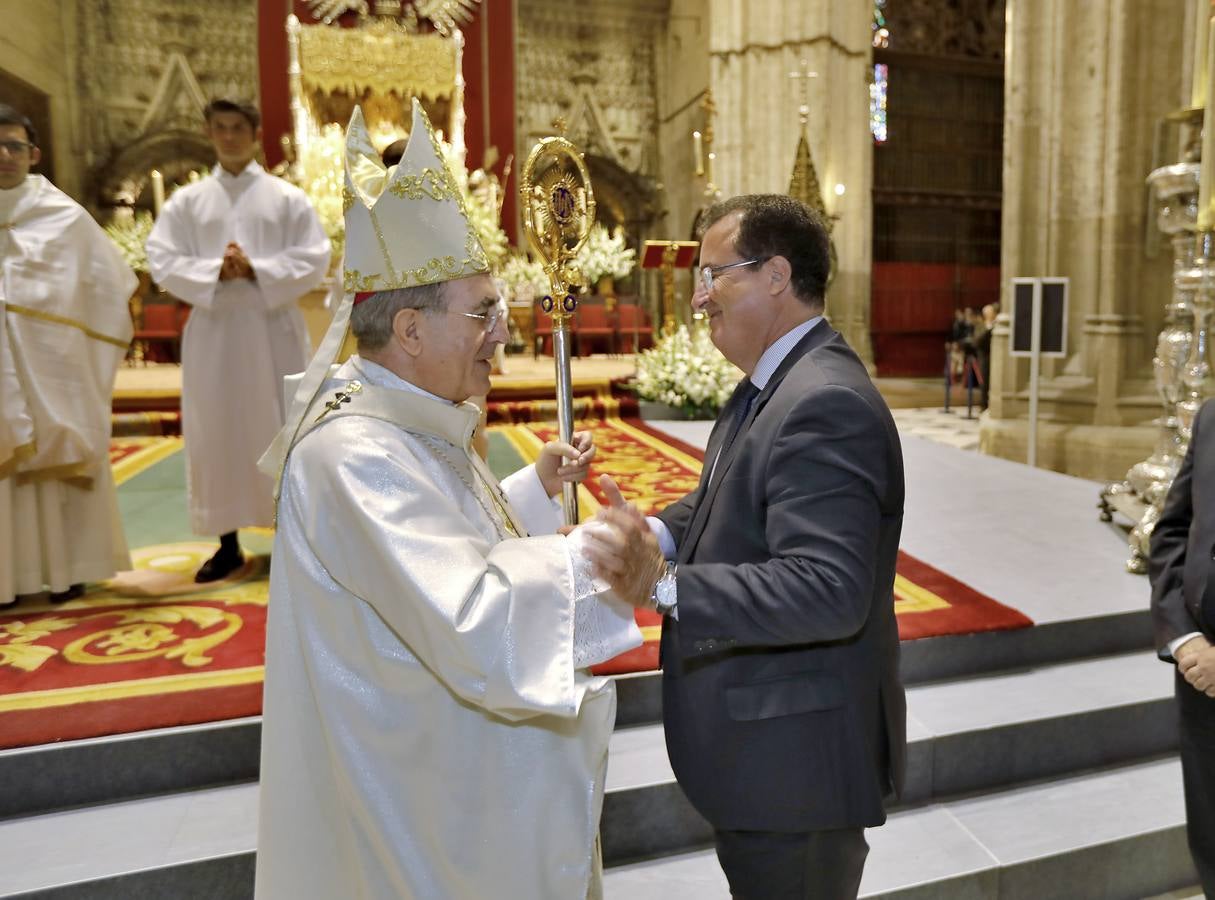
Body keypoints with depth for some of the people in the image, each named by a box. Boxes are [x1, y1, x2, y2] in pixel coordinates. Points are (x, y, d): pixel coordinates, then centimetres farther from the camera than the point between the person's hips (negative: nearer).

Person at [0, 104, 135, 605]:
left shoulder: (65, 216, 0)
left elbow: (109, 285, 5)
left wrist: (95, 352, 3)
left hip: (51, 363, -2)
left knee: (57, 460, 4)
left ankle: (65, 569, 13)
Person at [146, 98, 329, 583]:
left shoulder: (288, 197, 4)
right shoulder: (187, 200, 8)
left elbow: (315, 259, -5)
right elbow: (162, 261, 1)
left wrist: (256, 270, -15)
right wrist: (215, 272, -15)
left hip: (274, 327, -1)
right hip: (214, 330, 2)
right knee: (217, 434, 4)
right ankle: (228, 543, 15)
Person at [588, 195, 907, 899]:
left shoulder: (826, 403, -27)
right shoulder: (772, 385, 6)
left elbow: (828, 589, -33)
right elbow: (726, 500, 13)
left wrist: (664, 586, -39)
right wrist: (661, 534, -6)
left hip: (797, 757, -10)